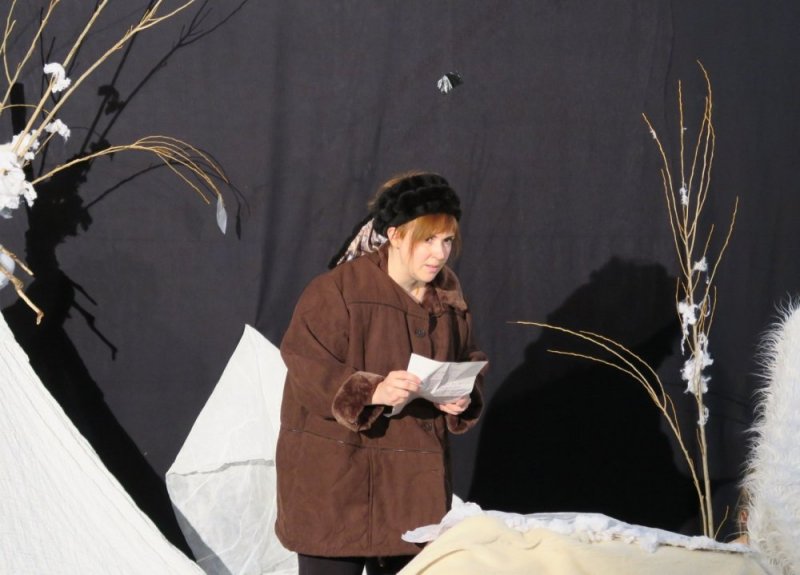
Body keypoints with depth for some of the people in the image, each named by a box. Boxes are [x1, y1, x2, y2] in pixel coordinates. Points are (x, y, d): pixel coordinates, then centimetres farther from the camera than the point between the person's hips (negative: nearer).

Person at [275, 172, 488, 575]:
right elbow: (307, 370, -17)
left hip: (414, 482, 6)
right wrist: (373, 391, -32)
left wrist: (463, 399, -9)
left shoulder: (447, 295, 7)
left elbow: (469, 363, 14)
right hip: (335, 478, -6)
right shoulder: (337, 290, -13)